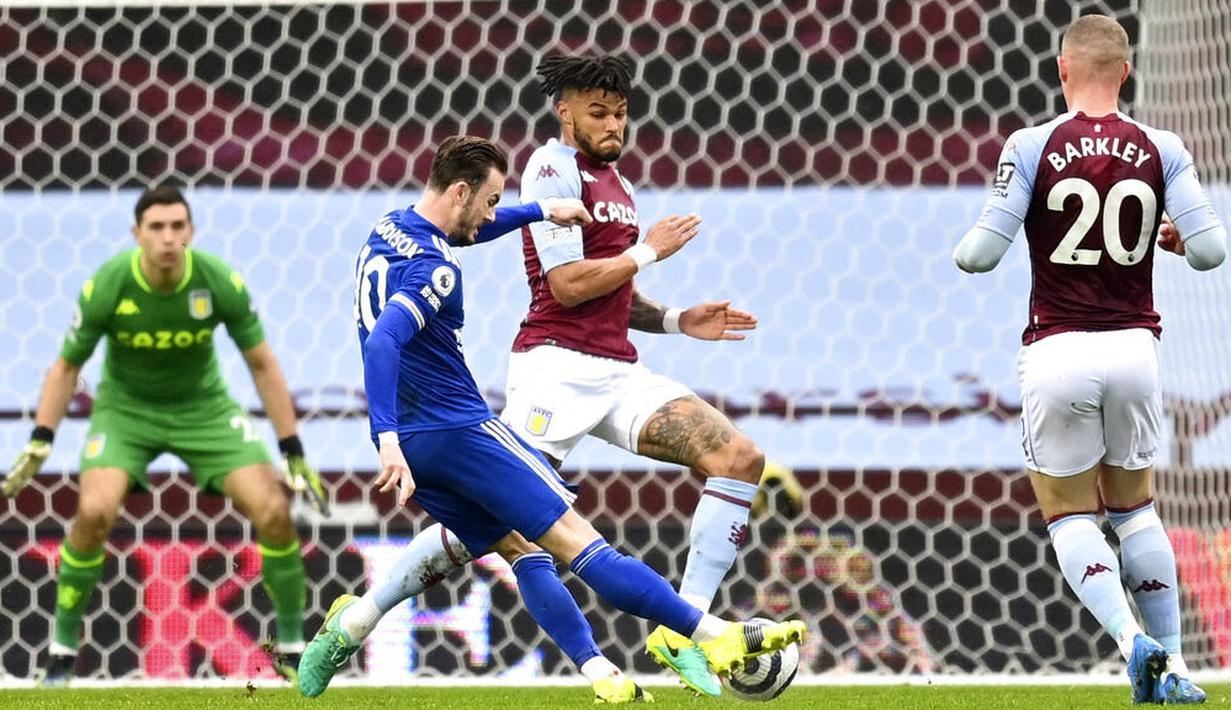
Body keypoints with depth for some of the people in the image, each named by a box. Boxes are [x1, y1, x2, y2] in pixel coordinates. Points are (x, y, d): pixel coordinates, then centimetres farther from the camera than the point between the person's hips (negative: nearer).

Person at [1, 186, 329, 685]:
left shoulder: (221, 283, -21)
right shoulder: (106, 287, -22)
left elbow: (261, 363, -7)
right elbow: (67, 366, -7)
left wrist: (292, 451, -7)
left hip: (204, 407, 1)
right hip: (126, 406, -1)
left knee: (273, 512, -14)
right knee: (93, 513, -25)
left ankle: (292, 646, 7)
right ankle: (63, 649, -4)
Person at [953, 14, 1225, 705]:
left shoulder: (1032, 147, -7)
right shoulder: (1162, 151, 0)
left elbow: (982, 253, -9)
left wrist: (964, 247, 15)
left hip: (1057, 354, -2)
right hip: (1134, 348, 2)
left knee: (1070, 516, 10)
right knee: (1136, 510, 19)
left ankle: (1133, 639, -13)